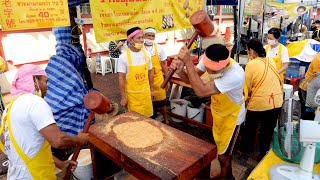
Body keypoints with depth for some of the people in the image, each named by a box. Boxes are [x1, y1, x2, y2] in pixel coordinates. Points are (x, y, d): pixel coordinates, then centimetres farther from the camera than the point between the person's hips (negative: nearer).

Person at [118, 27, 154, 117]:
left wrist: (151, 89, 10)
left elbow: (150, 72, 8)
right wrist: (123, 97, -11)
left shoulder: (147, 54, -2)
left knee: (147, 115, 14)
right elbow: (121, 78, -11)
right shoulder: (124, 57, -15)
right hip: (131, 93, -3)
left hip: (145, 91, 4)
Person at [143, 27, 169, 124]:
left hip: (158, 78, 0)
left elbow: (164, 64, 3)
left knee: (161, 100, 7)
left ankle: (166, 119, 24)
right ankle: (153, 117, 33)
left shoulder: (159, 48, -2)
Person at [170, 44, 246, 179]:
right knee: (221, 147, 26)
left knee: (223, 156, 6)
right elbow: (189, 80, -17)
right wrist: (179, 70, -39)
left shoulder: (235, 74, -42)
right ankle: (227, 175, 51)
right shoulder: (209, 61, -22)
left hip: (231, 116, -7)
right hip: (218, 111, 7)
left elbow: (201, 91, -46)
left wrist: (188, 62, -47)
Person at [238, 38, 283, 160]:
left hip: (259, 102, -5)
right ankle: (263, 154, 32)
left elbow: (248, 87, -6)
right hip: (276, 101, 5)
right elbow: (269, 81, 14)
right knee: (268, 130, 18)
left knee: (250, 127, 18)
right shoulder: (271, 61, 5)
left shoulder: (250, 64, -11)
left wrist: (247, 96, 13)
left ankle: (246, 149, 37)